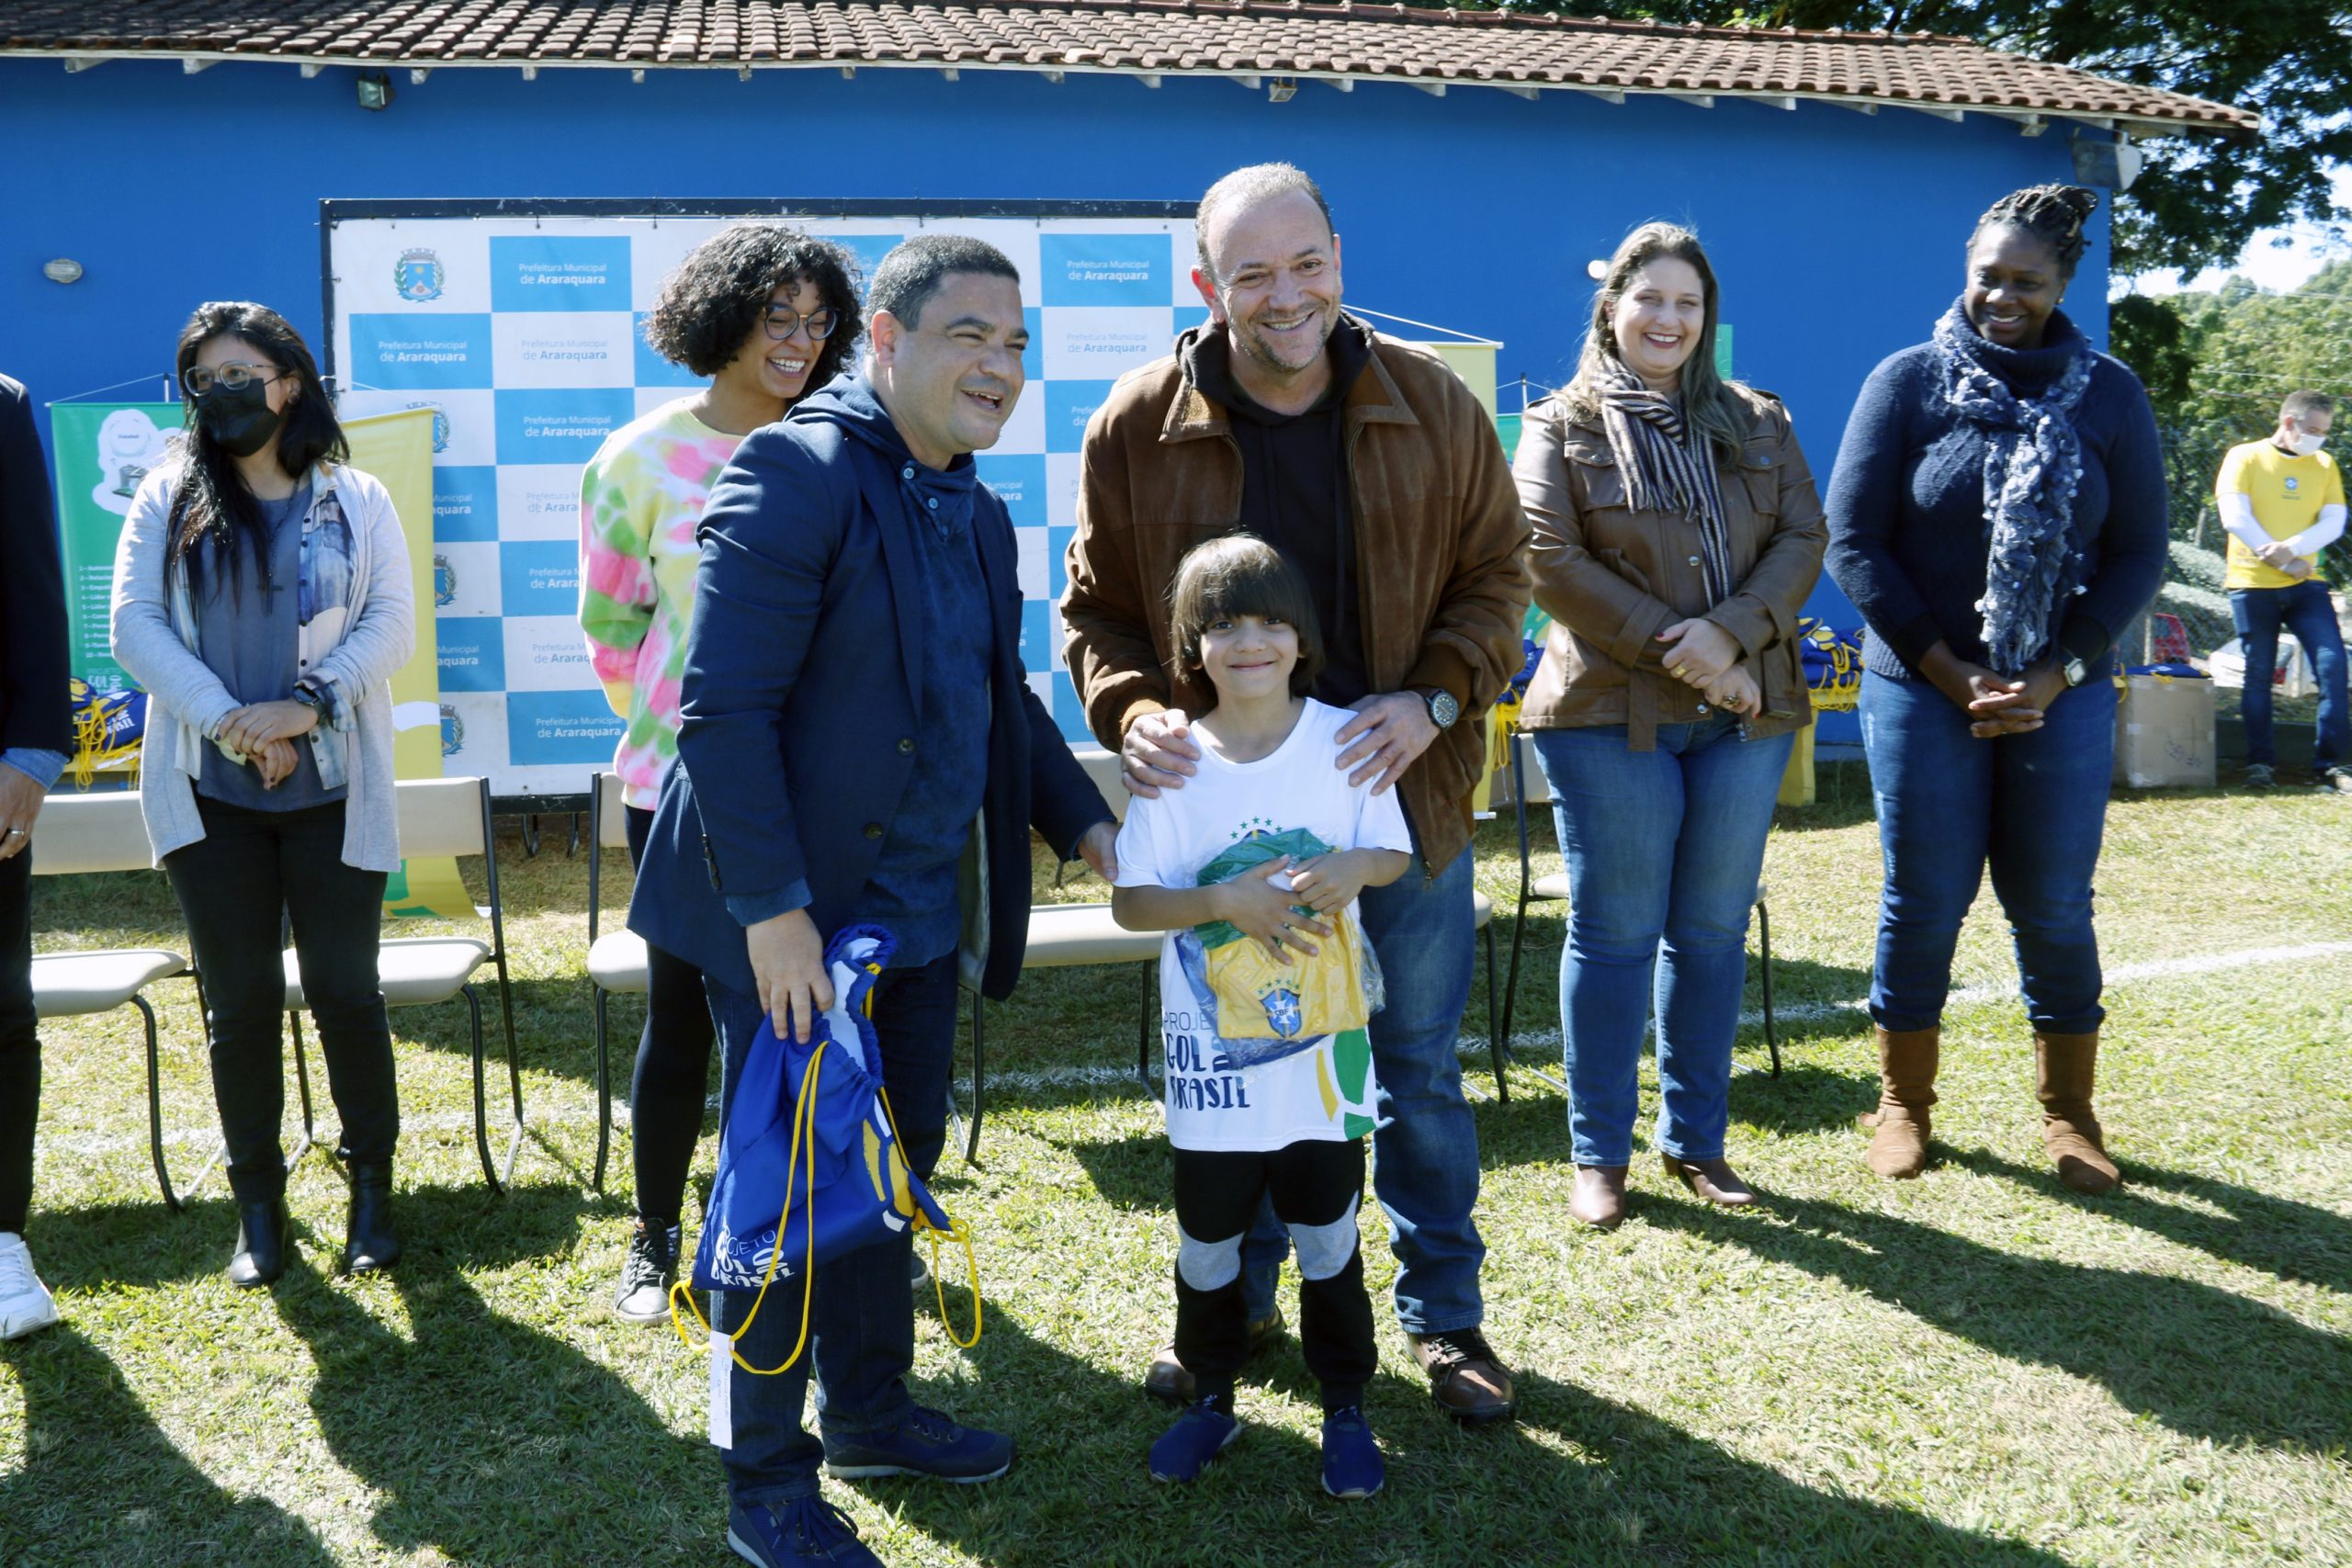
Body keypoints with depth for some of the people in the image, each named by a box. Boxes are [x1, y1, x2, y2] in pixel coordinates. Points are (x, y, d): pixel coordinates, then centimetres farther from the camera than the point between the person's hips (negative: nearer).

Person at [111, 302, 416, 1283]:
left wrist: (307, 705, -16)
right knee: (240, 1001, 6)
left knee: (344, 990, 3)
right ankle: (258, 1203, 18)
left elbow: (392, 623, -3)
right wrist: (228, 722, -15)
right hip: (211, 796, 1)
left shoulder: (355, 500, 5)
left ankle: (372, 1185, 18)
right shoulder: (168, 500, 6)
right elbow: (135, 625, -3)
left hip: (334, 791, -1)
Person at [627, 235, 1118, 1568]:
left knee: (894, 1171, 20)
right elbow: (723, 707, -21)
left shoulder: (978, 514, 11)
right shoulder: (800, 473, -16)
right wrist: (774, 907, -23)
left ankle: (869, 1408, 40)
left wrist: (1090, 822, 10)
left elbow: (1003, 702, 21)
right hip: (795, 920, -8)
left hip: (918, 917, 8)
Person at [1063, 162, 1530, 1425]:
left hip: (1401, 793, 0)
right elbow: (1098, 610, 2)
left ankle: (1443, 1313, 30)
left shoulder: (1432, 405, -6)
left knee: (1420, 1066, 12)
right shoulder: (1138, 428, -7)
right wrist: (1133, 713, -18)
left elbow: (1494, 572, 3)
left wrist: (1434, 701, -14)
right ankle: (1236, 1303, 35)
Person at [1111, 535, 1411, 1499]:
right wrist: (1222, 900, -21)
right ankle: (1212, 1398, 34)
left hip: (1325, 1046, 0)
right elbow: (1129, 901, -6)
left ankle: (1345, 1406, 29)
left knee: (1328, 1236, 11)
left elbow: (1395, 855, 3)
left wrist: (1353, 868, -19)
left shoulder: (1345, 739, -5)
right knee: (1208, 1239, 14)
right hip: (1213, 1051, 0)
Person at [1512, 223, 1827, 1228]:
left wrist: (1729, 634, -13)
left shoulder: (1759, 424, 14)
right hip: (1612, 716, -3)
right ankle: (1598, 1154, 11)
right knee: (1614, 935, 1)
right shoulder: (1562, 428, 3)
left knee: (1713, 933, 9)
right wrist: (1670, 646, -14)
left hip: (1744, 713, 4)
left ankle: (1697, 1141, 21)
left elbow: (1803, 541, 5)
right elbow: (1551, 560, -8)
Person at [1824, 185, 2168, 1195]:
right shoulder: (1907, 382, -2)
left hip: (2063, 694, 1)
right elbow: (1854, 542, -5)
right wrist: (1951, 671, -9)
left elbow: (2137, 554, 4)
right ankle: (1903, 1103, 21)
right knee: (1925, 902, 5)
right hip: (1923, 690, -1)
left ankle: (2068, 1113, 22)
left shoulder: (2109, 396, 3)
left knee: (2054, 908, 5)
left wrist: (2056, 675, -9)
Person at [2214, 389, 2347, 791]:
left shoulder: (2325, 465, 12)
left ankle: (2332, 763, -2)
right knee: (2258, 675, 1)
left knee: (2332, 665, -8)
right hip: (2253, 584, -3)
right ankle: (2260, 763, 10)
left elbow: (2333, 522, 2)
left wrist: (2291, 548, -17)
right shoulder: (2245, 457, 1)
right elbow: (2234, 516, -9)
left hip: (2306, 585, 3)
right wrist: (2281, 559, -14)